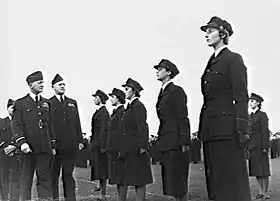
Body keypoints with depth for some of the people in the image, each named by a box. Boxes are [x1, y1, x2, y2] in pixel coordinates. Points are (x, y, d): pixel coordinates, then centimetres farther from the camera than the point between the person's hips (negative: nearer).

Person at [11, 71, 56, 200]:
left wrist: (53, 145, 12)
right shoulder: (20, 103, 2)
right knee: (26, 179, 5)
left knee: (45, 178, 4)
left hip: (45, 147, 3)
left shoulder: (46, 103, 14)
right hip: (28, 147, -3)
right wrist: (21, 142, -19)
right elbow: (16, 124, -6)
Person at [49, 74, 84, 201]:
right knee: (53, 175, 4)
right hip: (54, 145, -3)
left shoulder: (72, 103, 16)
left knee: (68, 174, 8)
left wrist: (80, 140, 8)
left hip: (71, 145, 3)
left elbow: (77, 123, 15)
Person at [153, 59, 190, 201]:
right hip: (165, 141, 8)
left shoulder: (177, 91, -6)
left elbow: (183, 118, -12)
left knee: (178, 179, -6)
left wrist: (185, 142, -17)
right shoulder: (163, 93, 17)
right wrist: (160, 141, 15)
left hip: (176, 140, -8)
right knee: (171, 180, 8)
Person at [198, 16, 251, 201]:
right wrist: (203, 130, 14)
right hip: (211, 130, 8)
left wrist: (242, 129, -17)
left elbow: (241, 96, -9)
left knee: (233, 180, -6)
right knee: (216, 182, 7)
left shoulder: (234, 59, -1)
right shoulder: (211, 63, 20)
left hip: (227, 129, -8)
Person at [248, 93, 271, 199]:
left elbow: (265, 131, -9)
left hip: (260, 145, -7)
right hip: (251, 146, 7)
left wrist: (265, 147, -16)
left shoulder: (262, 115, -3)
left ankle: (265, 193, 0)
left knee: (263, 170, -4)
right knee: (256, 170, 6)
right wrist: (247, 147, 13)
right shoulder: (250, 116, 17)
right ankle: (261, 193, 11)